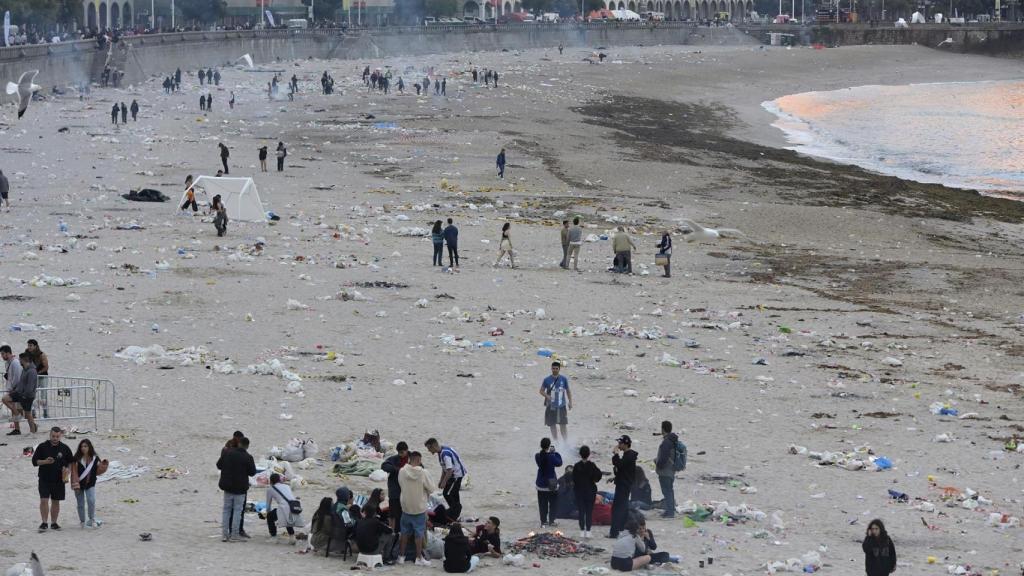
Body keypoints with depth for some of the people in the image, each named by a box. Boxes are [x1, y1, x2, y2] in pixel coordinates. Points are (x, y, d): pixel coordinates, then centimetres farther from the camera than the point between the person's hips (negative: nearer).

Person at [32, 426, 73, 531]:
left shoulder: (64, 448, 4)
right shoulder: (42, 447, -2)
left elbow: (71, 461, 14)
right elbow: (34, 461, -2)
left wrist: (67, 469, -6)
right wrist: (45, 461, -19)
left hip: (58, 480, 2)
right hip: (44, 479, -2)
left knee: (56, 502, 9)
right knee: (44, 500, -10)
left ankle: (53, 523, 19)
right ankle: (44, 523, -3)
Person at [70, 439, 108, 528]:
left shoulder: (95, 458, 0)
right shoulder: (77, 459, -7)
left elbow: (98, 471, 6)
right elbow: (74, 472, -8)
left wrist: (103, 466, -13)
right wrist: (75, 484, -15)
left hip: (90, 484, 0)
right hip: (79, 484, 0)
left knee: (91, 501, -18)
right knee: (80, 504, 8)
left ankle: (92, 519, -4)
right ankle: (82, 521, 22)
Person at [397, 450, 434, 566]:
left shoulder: (402, 472, -10)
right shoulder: (424, 473, -19)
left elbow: (401, 484, 4)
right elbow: (431, 488, -9)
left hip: (406, 507, 3)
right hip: (420, 508, -3)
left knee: (405, 533, 16)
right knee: (419, 534, 8)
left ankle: (401, 556, 23)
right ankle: (419, 558, 12)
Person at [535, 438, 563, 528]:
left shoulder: (537, 456, -8)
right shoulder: (551, 456, -20)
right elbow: (559, 463, -5)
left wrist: (550, 452, 4)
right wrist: (555, 452, 2)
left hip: (541, 484, 3)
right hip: (551, 482, -3)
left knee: (542, 503, 12)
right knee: (552, 503, 12)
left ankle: (543, 521, 16)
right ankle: (551, 521, 15)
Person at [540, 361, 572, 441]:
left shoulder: (564, 379, 1)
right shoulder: (547, 380, -1)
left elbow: (568, 391, 10)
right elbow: (541, 391, 4)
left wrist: (570, 402, 4)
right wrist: (546, 396, -16)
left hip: (561, 406, -1)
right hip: (551, 406, 1)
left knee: (563, 425, -3)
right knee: (552, 425, 6)